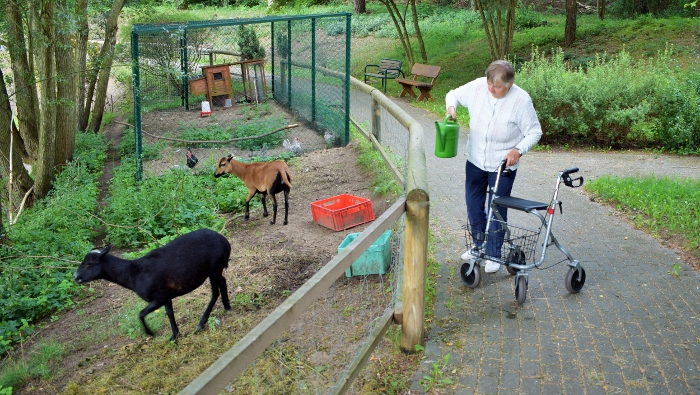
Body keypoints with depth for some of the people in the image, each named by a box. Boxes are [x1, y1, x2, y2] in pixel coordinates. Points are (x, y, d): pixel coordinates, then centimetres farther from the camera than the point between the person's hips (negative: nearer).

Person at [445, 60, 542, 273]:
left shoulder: (521, 100, -18)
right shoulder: (478, 86, -11)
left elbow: (534, 132, -9)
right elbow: (454, 94, 7)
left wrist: (518, 150, -25)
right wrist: (451, 108, -15)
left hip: (503, 165, -4)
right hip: (475, 160, 4)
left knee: (497, 211, 4)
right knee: (473, 206, 16)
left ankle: (493, 255, 21)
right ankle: (479, 246, 36)